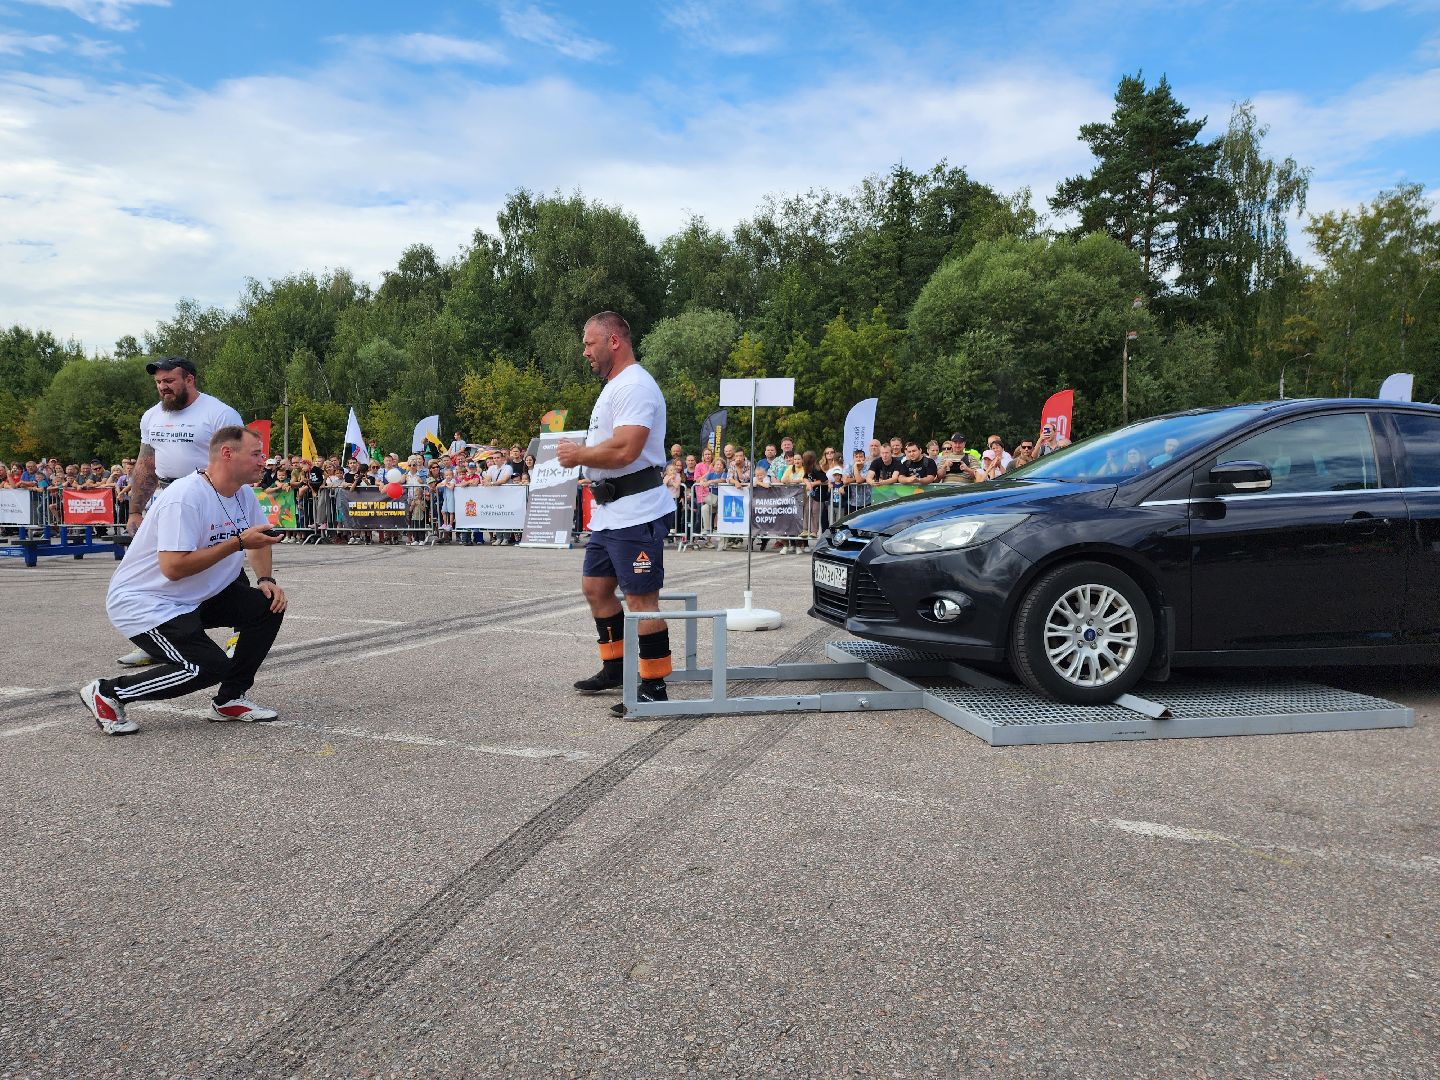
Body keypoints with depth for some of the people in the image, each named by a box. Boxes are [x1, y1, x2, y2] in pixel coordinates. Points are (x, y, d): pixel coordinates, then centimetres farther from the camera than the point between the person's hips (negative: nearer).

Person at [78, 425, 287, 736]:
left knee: (269, 604, -7)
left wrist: (266, 579, 0)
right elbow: (173, 567, -31)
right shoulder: (186, 497, -26)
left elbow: (258, 538, 19)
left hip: (198, 598, 9)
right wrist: (238, 542, -28)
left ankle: (230, 699, 5)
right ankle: (107, 693, -2)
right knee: (210, 667, -22)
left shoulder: (244, 494, 2)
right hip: (142, 602, -9)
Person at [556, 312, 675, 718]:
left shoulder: (635, 386, -15)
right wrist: (580, 455, 8)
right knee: (595, 587, 18)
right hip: (610, 512, 11)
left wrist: (577, 455, -11)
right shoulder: (614, 387, 20)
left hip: (635, 514, -11)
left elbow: (624, 450, -26)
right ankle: (614, 667, 32)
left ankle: (654, 688, 1)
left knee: (641, 599, -7)